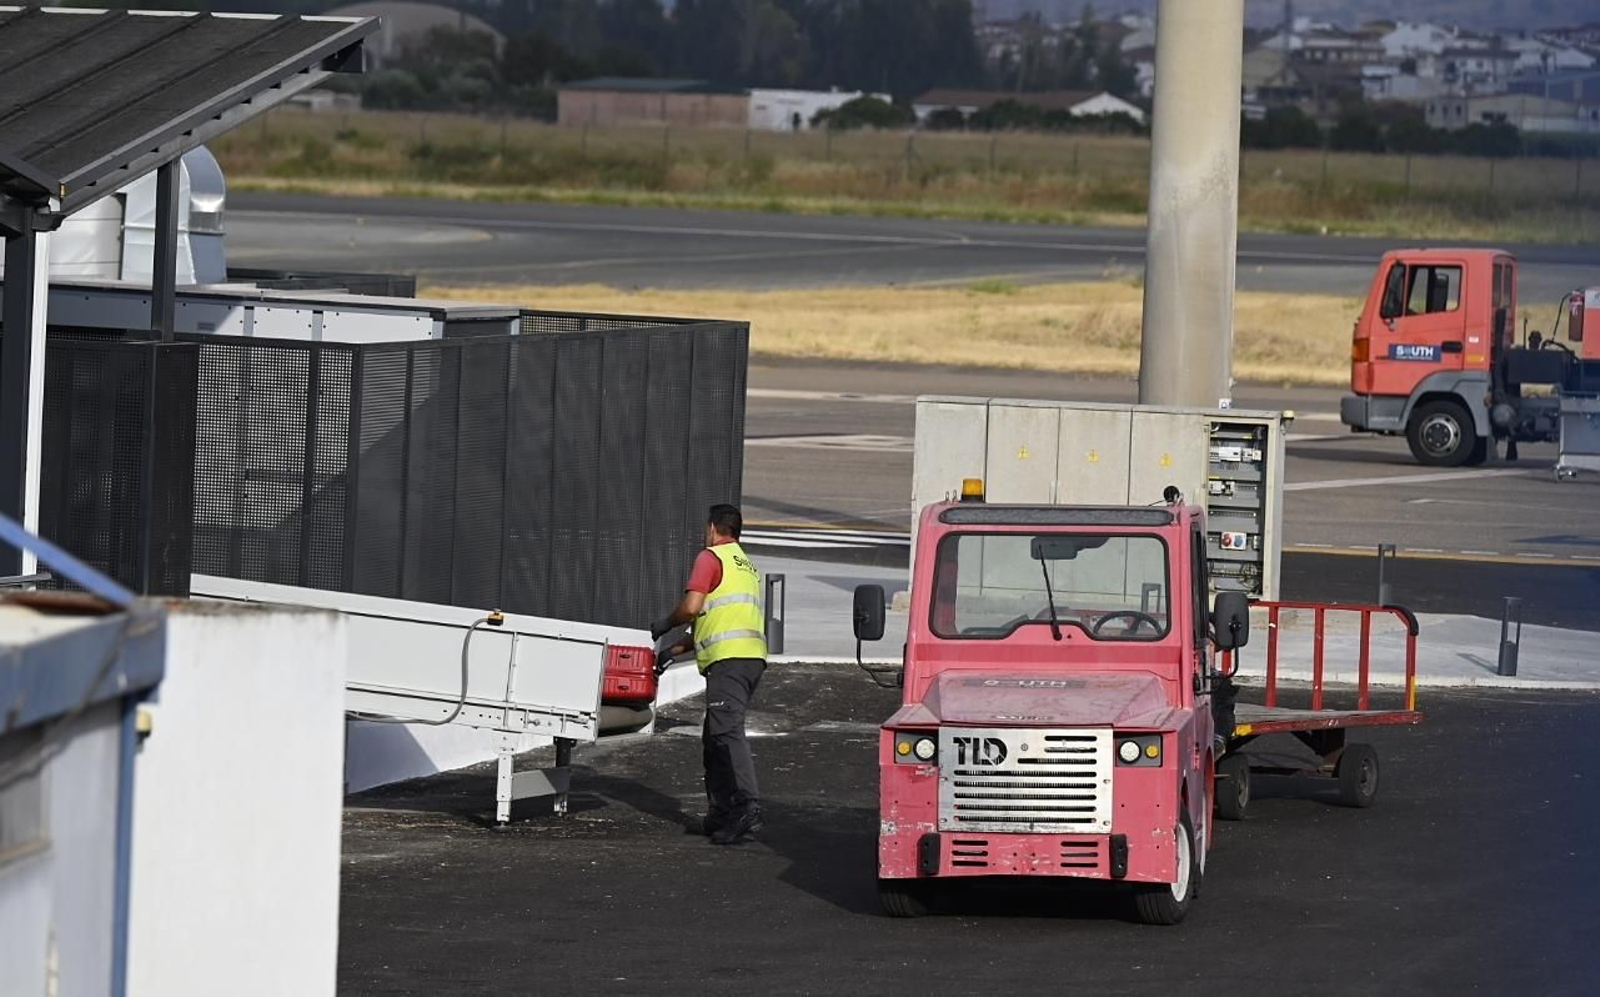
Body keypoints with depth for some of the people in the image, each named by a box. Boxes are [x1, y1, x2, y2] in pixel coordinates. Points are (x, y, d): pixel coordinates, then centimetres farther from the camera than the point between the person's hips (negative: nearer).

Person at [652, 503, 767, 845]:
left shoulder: (711, 558, 2)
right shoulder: (747, 566, 30)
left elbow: (691, 607, -10)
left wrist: (664, 625, 10)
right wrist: (677, 650, 34)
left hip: (728, 660, -9)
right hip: (753, 654, 9)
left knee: (727, 733, -17)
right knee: (714, 738, 15)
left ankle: (747, 807, -30)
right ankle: (721, 814, 15)